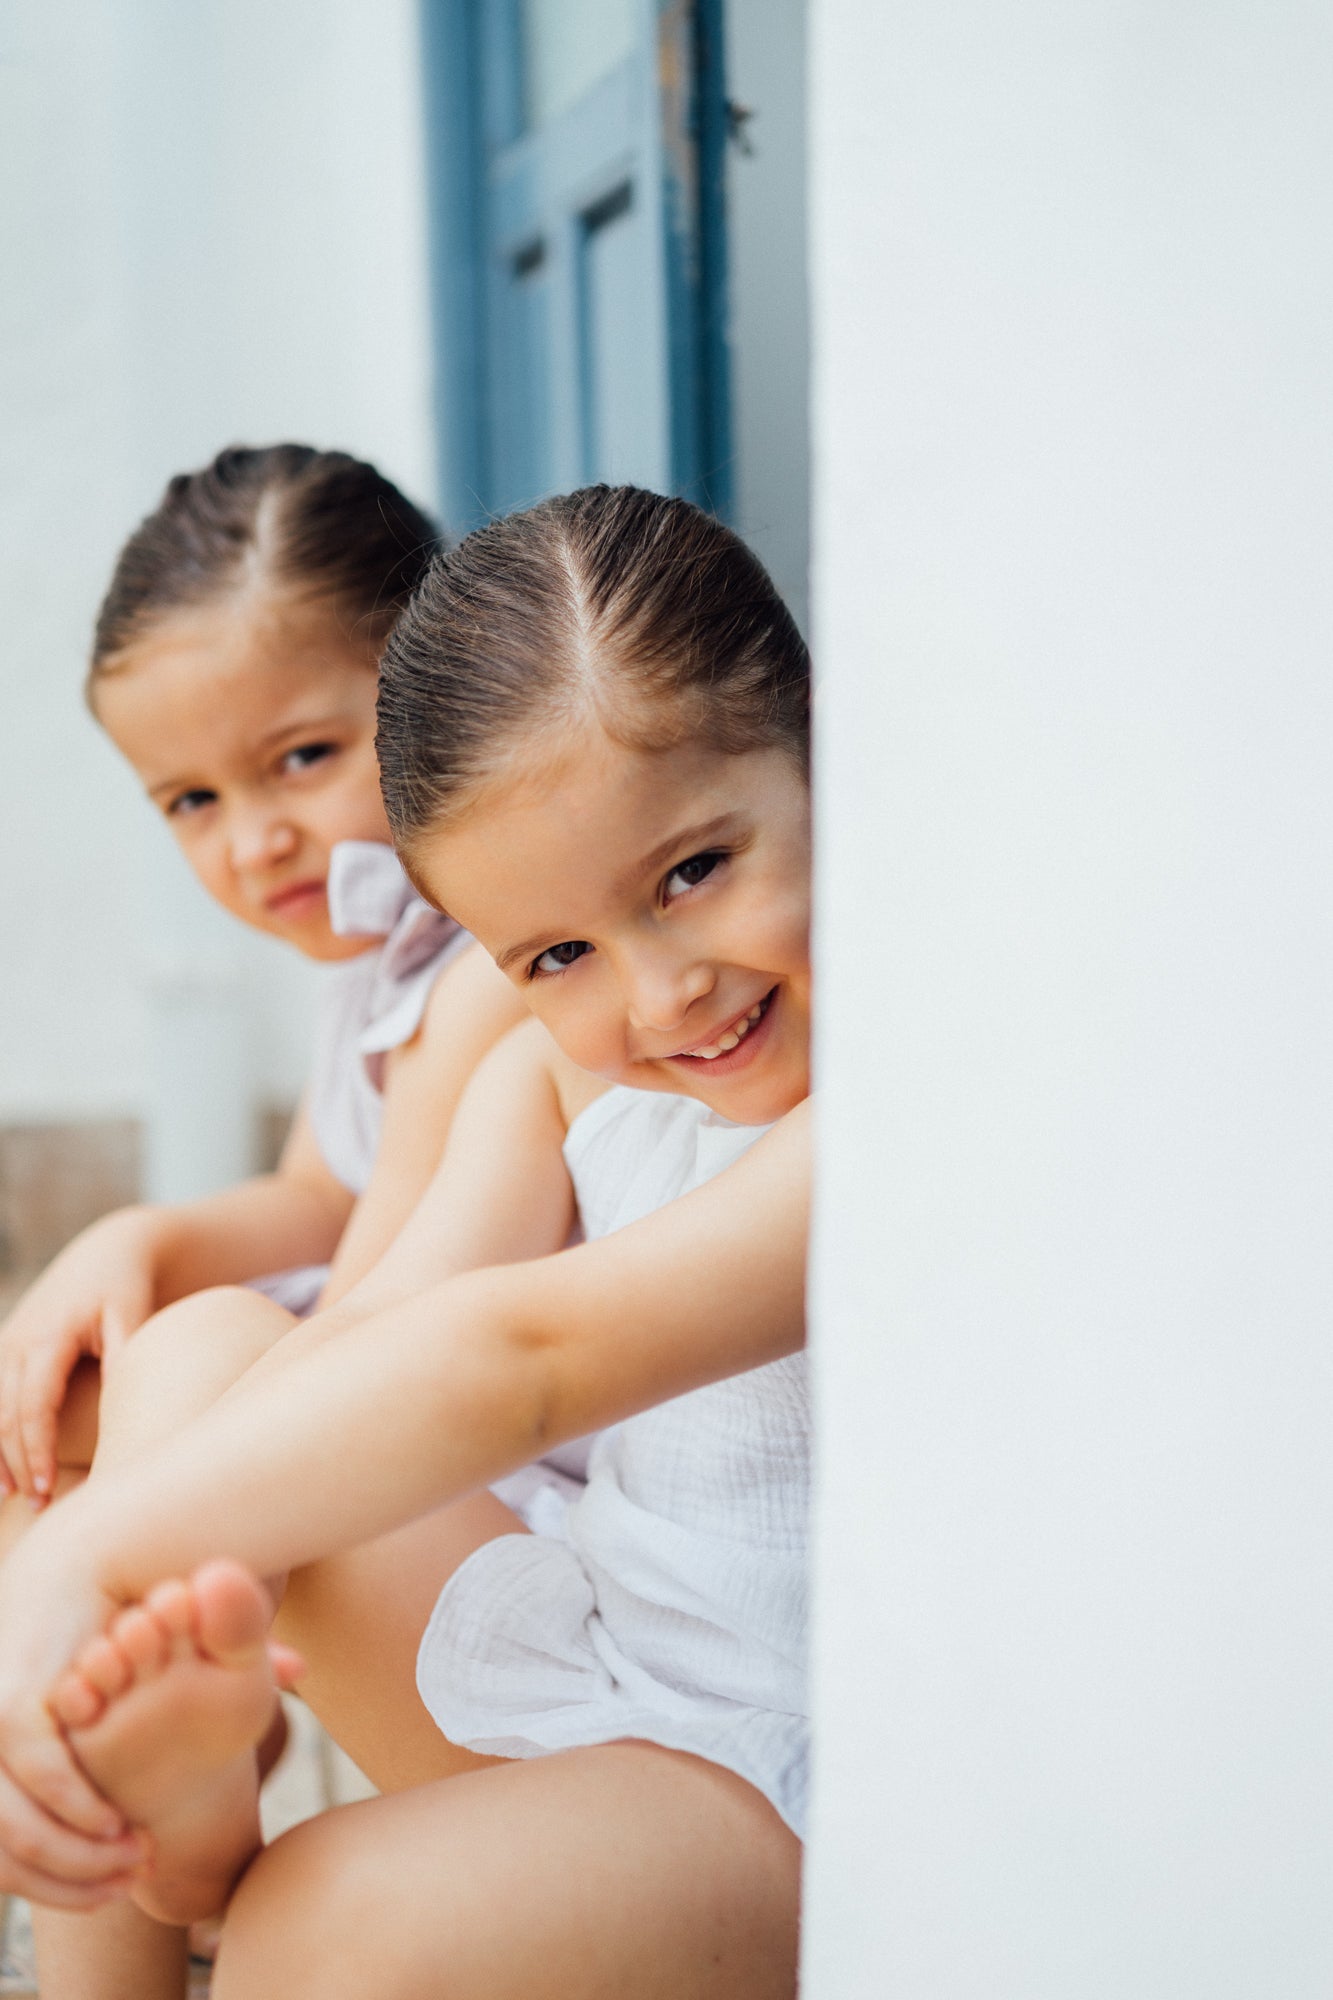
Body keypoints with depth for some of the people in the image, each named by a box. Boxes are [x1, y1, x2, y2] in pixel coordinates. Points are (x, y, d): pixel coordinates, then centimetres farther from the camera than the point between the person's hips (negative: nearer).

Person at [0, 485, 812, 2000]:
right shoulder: (552, 1079, 3)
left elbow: (524, 1354, -31)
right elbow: (370, 1339, -10)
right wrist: (171, 1599, -30)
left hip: (788, 1790, -8)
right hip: (581, 1672, 8)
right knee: (199, 1350, 3)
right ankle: (189, 1812, -13)